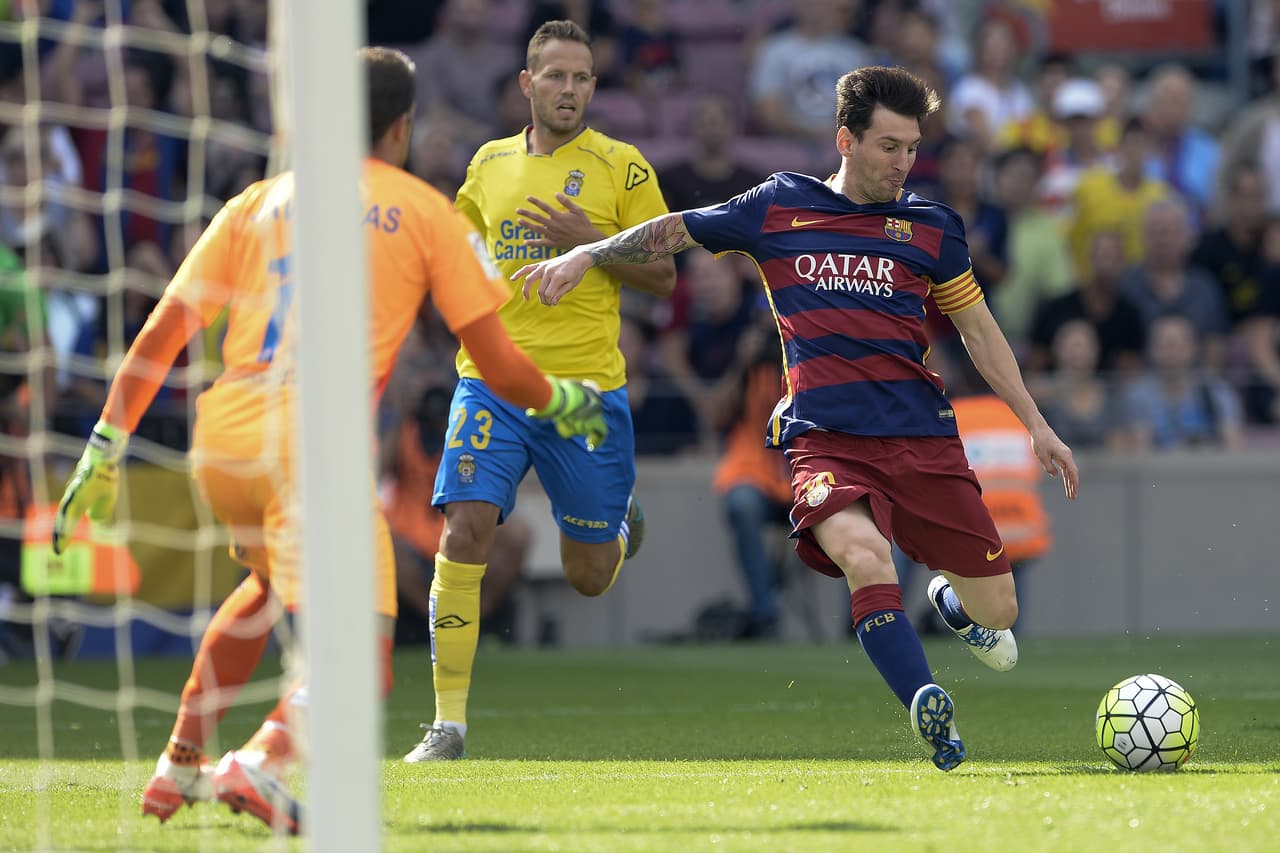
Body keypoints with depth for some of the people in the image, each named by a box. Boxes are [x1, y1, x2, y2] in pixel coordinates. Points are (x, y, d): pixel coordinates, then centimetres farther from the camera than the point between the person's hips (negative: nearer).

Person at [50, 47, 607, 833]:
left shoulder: (259, 202, 19)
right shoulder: (428, 213, 10)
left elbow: (160, 336, 13)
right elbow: (503, 370, 8)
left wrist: (106, 448, 15)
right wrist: (567, 401, 28)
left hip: (219, 439, 6)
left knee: (270, 586, 34)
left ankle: (179, 768, 36)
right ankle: (264, 761, -35)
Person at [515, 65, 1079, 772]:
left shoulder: (930, 227, 10)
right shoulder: (780, 208, 6)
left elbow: (979, 329, 19)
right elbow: (676, 231, 18)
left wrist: (1036, 425, 17)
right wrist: (585, 255, 7)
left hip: (923, 439, 3)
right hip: (824, 440, -3)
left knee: (996, 613, 3)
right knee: (865, 557, -35)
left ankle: (950, 600, 40)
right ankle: (929, 710, -31)